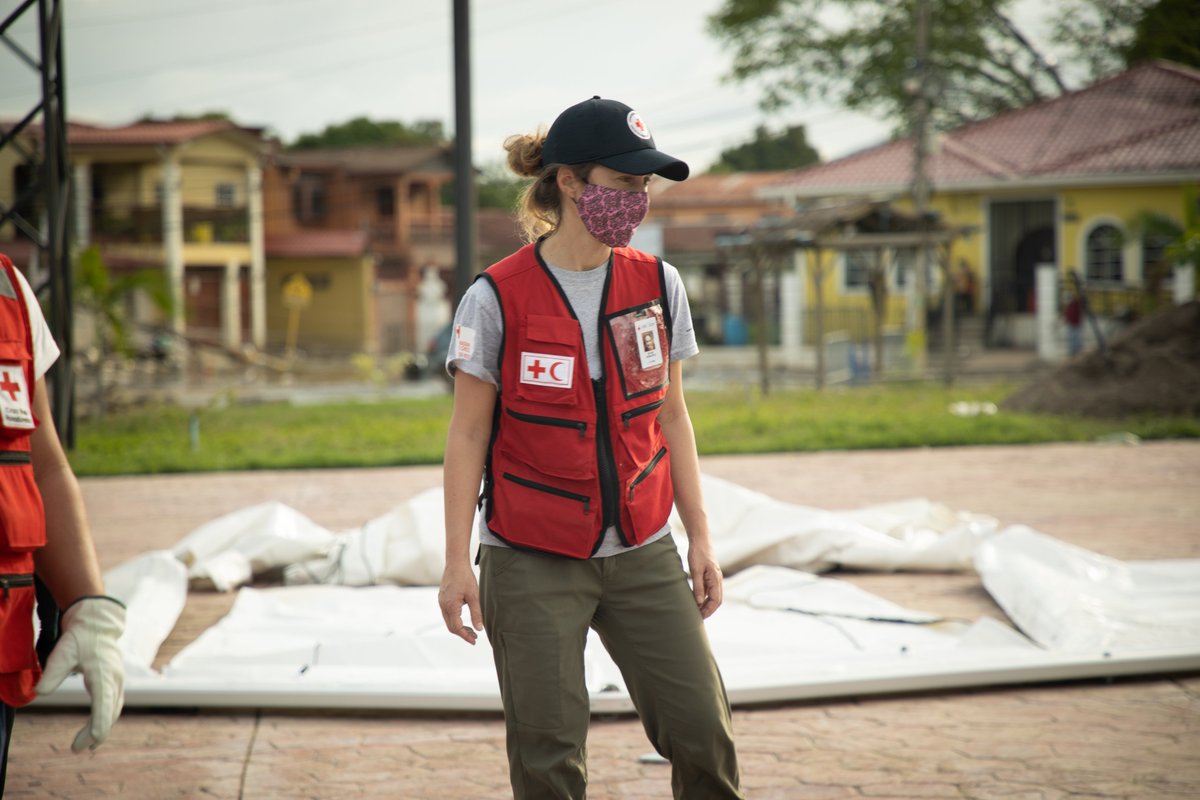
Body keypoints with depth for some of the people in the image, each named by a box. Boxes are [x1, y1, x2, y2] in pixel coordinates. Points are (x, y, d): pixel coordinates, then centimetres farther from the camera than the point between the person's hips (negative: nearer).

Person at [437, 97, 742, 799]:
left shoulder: (658, 285, 3)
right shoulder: (497, 299, -8)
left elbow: (671, 417, 11)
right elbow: (469, 434, -4)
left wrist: (700, 537, 8)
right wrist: (458, 561, -8)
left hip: (642, 556, 4)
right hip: (532, 563, -3)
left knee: (703, 731, -3)